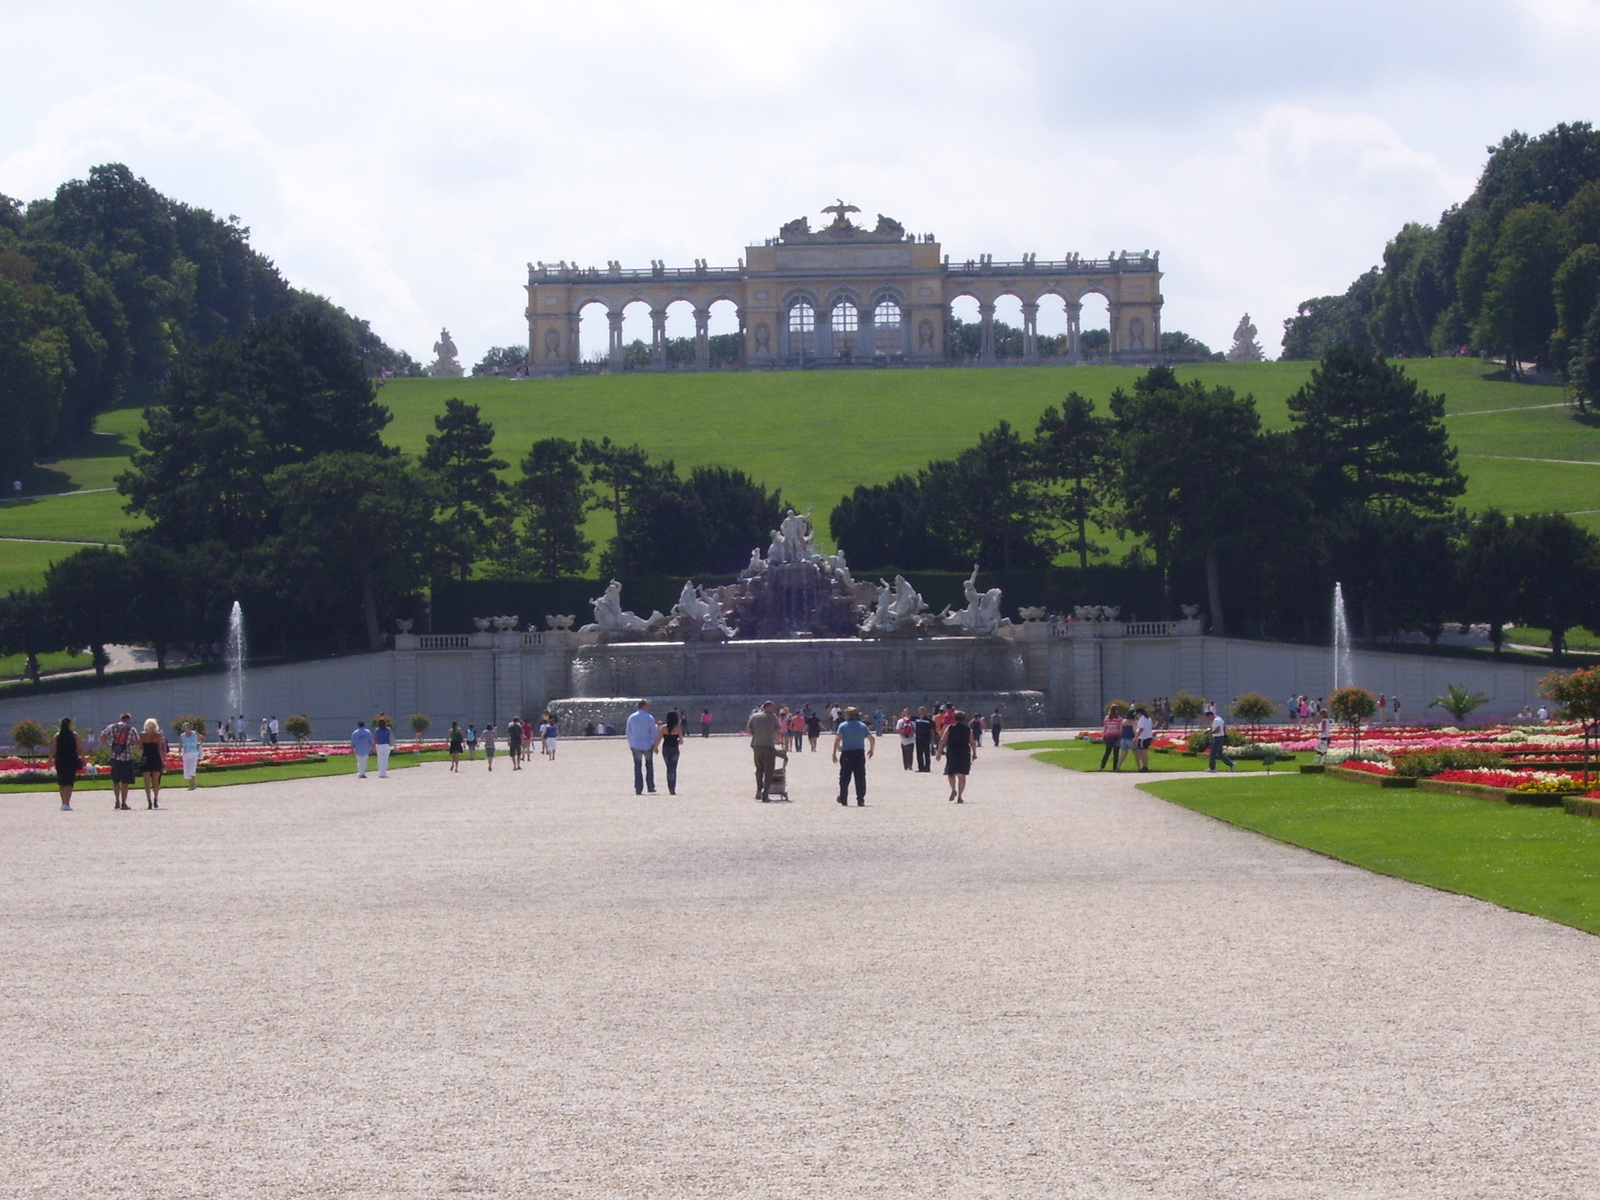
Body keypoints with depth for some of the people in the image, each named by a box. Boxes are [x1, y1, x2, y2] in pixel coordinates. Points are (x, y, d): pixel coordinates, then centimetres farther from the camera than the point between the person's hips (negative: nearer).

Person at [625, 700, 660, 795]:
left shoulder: (631, 717, 3)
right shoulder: (649, 718, -7)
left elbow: (628, 732, 10)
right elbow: (654, 732, -5)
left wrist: (630, 744, 20)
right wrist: (655, 744, 7)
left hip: (635, 746, 2)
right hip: (647, 745, -2)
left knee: (637, 767, 4)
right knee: (649, 766, 13)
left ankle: (638, 789, -2)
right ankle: (651, 787, 13)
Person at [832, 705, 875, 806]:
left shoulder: (842, 725, -2)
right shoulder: (863, 726, 7)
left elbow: (837, 740, -12)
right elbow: (872, 739, 7)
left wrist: (834, 753, -9)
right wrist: (871, 749, 24)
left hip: (846, 754, -2)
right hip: (860, 754, 2)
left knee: (844, 778, 9)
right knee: (860, 778, 3)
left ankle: (843, 799, 14)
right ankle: (860, 800, -1)